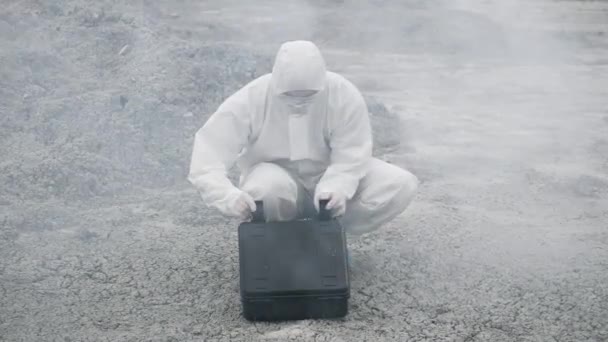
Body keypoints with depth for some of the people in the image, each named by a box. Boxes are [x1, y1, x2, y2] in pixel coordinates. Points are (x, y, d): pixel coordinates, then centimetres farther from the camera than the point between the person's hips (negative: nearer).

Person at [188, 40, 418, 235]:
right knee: (269, 186, -39)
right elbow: (206, 159, -27)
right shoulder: (250, 101, -25)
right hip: (276, 176, -2)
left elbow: (350, 157, -20)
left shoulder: (345, 96, -22)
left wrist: (335, 189, -42)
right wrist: (229, 197, -47)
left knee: (401, 185, -21)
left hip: (331, 179, 2)